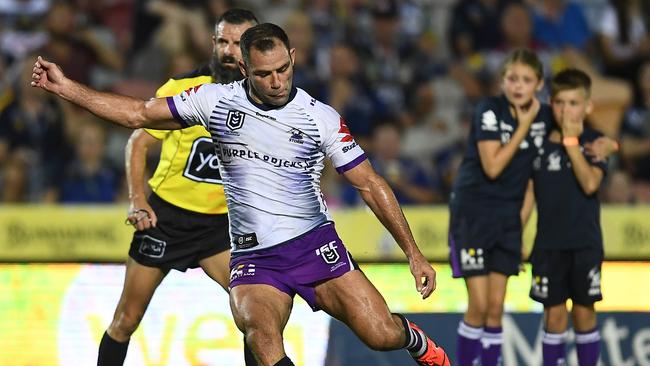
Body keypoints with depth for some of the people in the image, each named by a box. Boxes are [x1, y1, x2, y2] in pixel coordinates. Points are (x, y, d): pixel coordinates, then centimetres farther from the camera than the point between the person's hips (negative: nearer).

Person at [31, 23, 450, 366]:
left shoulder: (321, 118, -4)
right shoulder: (216, 100, 0)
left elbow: (370, 184, 1)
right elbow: (139, 114, 8)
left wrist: (414, 253, 0)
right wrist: (65, 86, 2)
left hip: (314, 244, 0)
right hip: (252, 257, 0)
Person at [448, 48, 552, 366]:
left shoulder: (544, 115, 0)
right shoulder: (489, 111, -15)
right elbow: (492, 167, -21)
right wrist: (523, 126, -19)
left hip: (509, 215, 5)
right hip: (474, 211, -5)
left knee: (496, 307, 6)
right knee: (479, 305, -8)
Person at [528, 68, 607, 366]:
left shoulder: (594, 143, -3)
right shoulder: (540, 142, 3)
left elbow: (590, 183, -19)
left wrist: (571, 141, -16)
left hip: (585, 243, -1)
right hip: (548, 244, 2)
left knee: (583, 311, 4)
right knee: (554, 313, 3)